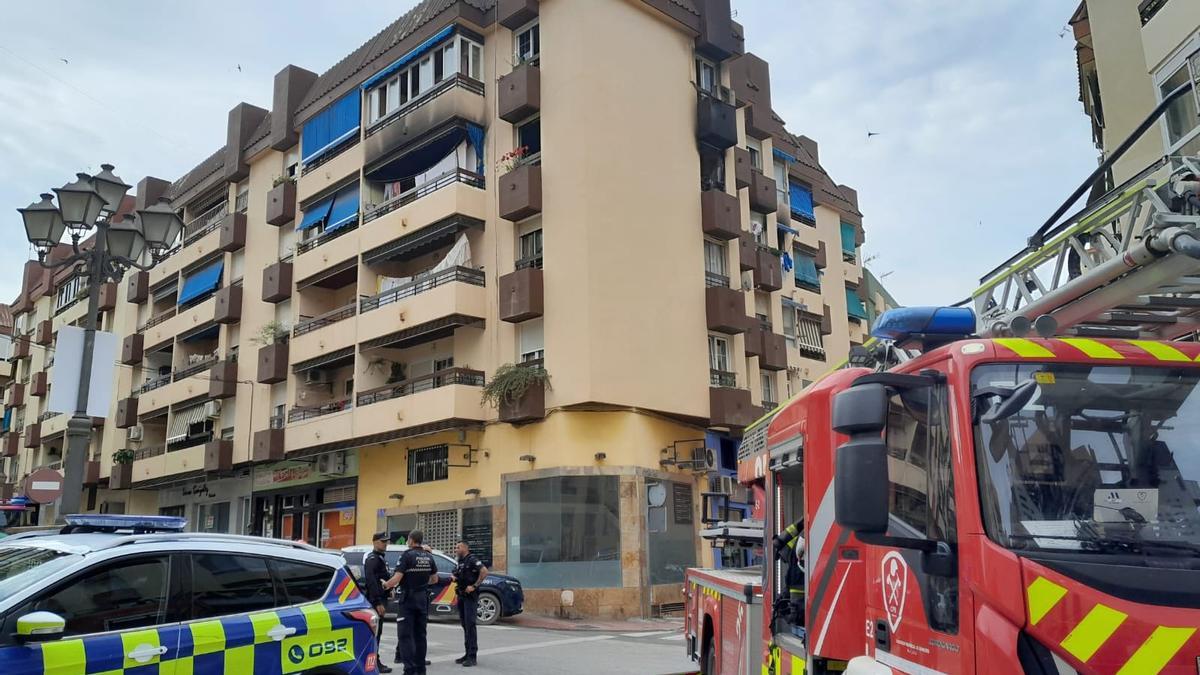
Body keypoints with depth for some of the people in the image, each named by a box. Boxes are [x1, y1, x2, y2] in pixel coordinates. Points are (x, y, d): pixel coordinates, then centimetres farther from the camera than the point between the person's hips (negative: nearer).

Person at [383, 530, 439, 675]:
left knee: (405, 635, -3)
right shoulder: (429, 557, 7)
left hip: (408, 598, -6)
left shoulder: (407, 555, -12)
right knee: (420, 634, 13)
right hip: (423, 598, 6)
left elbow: (396, 579, -18)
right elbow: (434, 579, 14)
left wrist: (386, 584, 0)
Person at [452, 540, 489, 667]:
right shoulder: (460, 562, 16)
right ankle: (467, 653, 18)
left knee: (470, 624, -11)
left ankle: (472, 656, -10)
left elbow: (484, 571, -22)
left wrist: (474, 586, -21)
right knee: (464, 625, 11)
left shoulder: (472, 559, -10)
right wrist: (455, 579, 7)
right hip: (461, 596, 9)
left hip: (470, 596, -9)